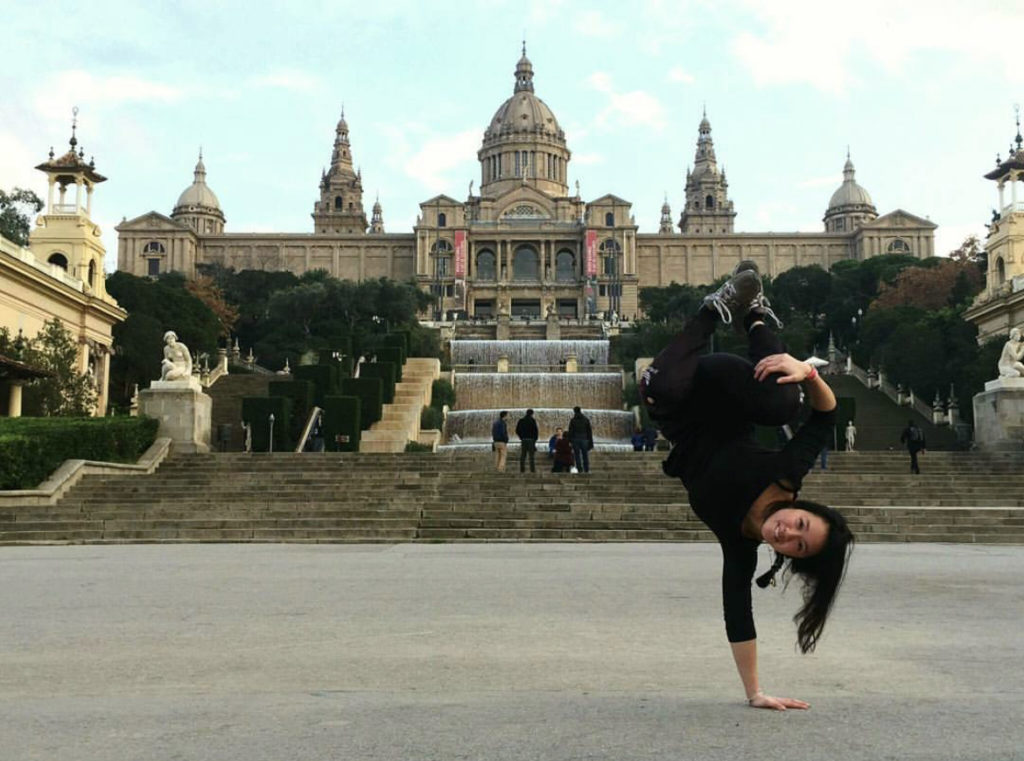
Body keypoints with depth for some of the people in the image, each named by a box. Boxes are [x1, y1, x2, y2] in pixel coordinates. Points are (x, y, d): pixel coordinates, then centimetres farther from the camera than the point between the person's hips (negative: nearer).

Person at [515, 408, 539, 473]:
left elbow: (517, 431, 10)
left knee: (523, 455, 6)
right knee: (531, 455, -2)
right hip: (531, 439, -4)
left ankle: (522, 469, 4)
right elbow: (535, 430, -9)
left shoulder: (521, 420, 8)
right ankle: (532, 469, -6)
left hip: (523, 440, 4)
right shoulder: (532, 420, -6)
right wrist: (535, 438, 4)